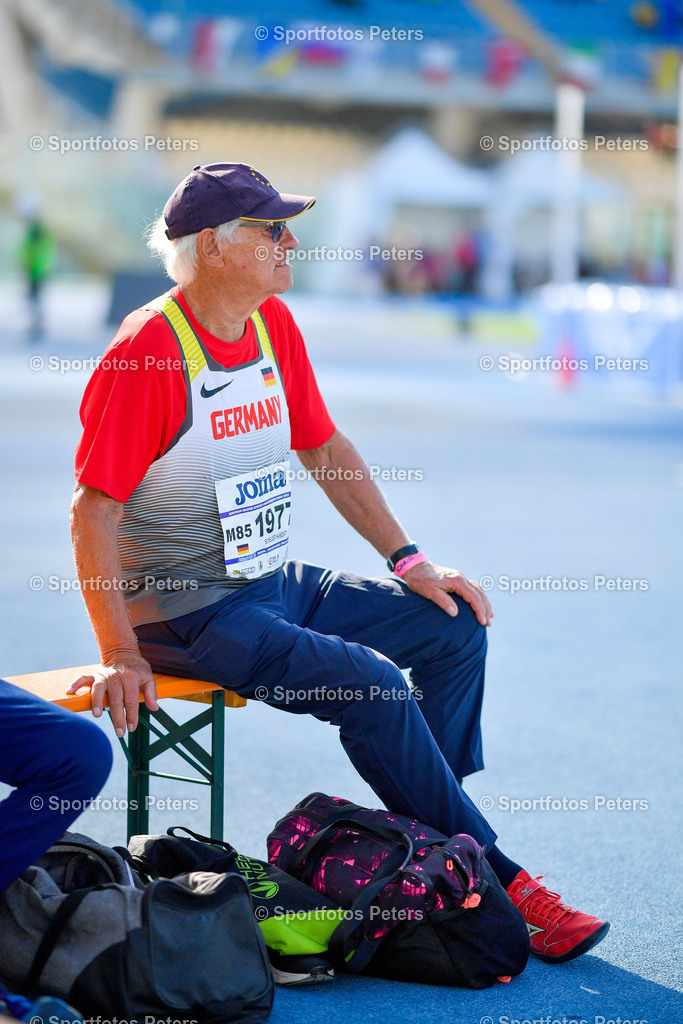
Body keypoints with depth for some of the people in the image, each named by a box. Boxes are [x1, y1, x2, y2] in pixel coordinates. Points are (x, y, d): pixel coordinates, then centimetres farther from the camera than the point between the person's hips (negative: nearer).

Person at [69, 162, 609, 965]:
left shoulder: (274, 325, 6)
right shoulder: (147, 351, -19)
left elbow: (325, 449, 16)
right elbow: (95, 510, -19)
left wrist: (410, 563, 11)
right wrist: (120, 654, -24)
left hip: (275, 583, 9)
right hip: (188, 613, -9)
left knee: (455, 626, 2)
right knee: (373, 685, -24)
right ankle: (492, 882, -10)